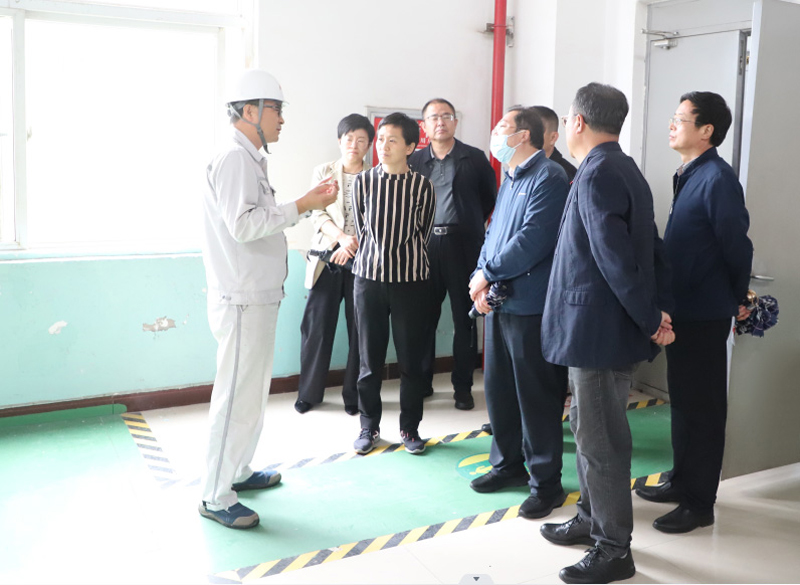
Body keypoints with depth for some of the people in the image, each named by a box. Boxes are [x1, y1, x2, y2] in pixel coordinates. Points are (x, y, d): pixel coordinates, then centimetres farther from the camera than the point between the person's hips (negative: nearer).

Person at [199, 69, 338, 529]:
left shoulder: (249, 160, 18)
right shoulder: (235, 159, -14)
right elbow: (244, 225, -23)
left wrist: (305, 203, 10)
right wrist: (302, 207, -18)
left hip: (258, 297, 11)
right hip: (243, 301, -11)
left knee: (253, 390, 19)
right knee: (238, 396, -5)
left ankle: (237, 471, 33)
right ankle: (216, 496, 6)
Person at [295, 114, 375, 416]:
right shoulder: (323, 172, 9)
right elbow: (318, 215, 1)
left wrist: (354, 245, -15)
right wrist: (343, 237, -15)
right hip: (327, 259, 1)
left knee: (360, 329, 2)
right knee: (317, 326, 2)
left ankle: (354, 394, 14)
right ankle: (309, 392, 15)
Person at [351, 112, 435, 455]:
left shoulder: (421, 186, -2)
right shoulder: (363, 182, 3)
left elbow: (421, 234, 6)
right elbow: (361, 230, 9)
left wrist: (405, 260, 8)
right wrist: (378, 259, 9)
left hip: (411, 281, -1)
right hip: (369, 277, 1)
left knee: (411, 359, 6)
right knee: (370, 359, 7)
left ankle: (410, 428, 21)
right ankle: (369, 427, 22)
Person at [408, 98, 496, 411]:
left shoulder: (474, 158, 5)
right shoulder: (415, 161, 10)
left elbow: (490, 197, 11)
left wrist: (471, 226, 9)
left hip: (463, 246, -1)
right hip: (425, 245, 2)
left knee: (464, 320, 3)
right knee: (424, 317, 5)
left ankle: (463, 387, 13)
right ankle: (422, 382, 17)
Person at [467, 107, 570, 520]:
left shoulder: (548, 178, -12)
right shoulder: (509, 180, 18)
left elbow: (532, 240, -22)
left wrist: (487, 274, -12)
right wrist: (480, 280, -1)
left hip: (530, 305, -9)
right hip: (499, 303, 9)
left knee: (536, 396, 0)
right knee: (498, 388, 17)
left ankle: (546, 482, 13)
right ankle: (508, 465, 33)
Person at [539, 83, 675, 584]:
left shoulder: (597, 175, -18)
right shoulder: (626, 170, 13)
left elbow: (614, 259, -24)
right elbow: (654, 250, 13)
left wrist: (651, 321, -15)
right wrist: (662, 312, 9)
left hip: (599, 330, -10)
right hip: (604, 329, 10)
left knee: (600, 438, 1)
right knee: (590, 428, 21)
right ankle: (593, 519, 36)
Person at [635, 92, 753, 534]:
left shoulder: (717, 179, -18)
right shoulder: (688, 176, 10)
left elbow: (737, 245, -15)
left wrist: (738, 299, -2)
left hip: (705, 314, -9)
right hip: (682, 309, 9)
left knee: (701, 407, 2)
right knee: (682, 399, 19)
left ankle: (699, 503, 15)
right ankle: (682, 481, 35)